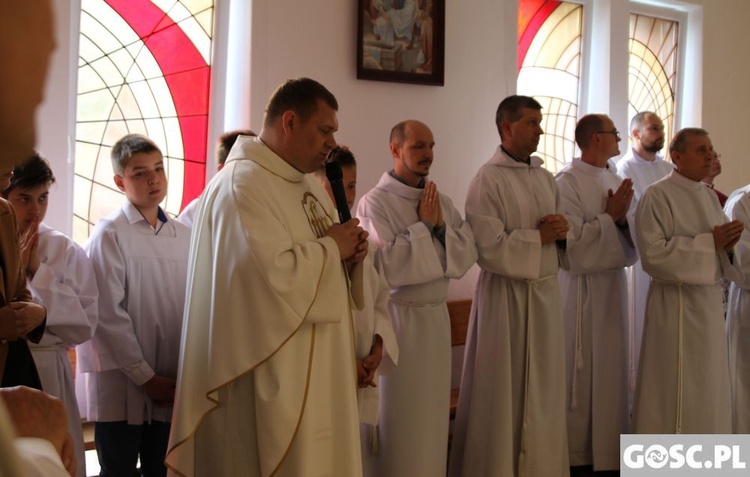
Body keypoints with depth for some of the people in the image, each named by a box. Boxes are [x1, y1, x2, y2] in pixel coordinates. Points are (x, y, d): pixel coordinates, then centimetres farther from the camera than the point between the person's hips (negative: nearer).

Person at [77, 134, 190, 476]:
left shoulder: (183, 235, 7)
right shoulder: (110, 233, -8)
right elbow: (109, 314, -12)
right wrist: (145, 376, -11)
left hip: (169, 387, 5)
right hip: (122, 384, -4)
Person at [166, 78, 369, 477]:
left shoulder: (308, 185, 13)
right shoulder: (241, 185, -17)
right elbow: (275, 276, -28)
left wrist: (348, 255, -2)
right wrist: (330, 246, -14)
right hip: (270, 376, -10)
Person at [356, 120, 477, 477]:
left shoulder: (441, 201, 9)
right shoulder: (375, 202, -13)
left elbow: (468, 253, 4)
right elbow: (386, 266, -22)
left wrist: (441, 226, -11)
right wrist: (423, 225, -15)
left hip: (436, 316, 6)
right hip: (398, 317, -6)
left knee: (432, 411, 13)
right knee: (399, 415, 3)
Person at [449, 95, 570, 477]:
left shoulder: (545, 178, 11)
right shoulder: (487, 180, -11)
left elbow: (560, 238, 17)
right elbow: (490, 247, -19)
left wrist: (562, 231, -5)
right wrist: (539, 237, -11)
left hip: (546, 292, 7)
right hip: (506, 295, -7)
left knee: (543, 390, 12)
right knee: (504, 391, 1)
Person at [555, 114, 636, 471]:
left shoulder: (616, 182, 11)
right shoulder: (567, 182, -12)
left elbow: (632, 244, 9)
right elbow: (571, 244, -19)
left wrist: (622, 219, -10)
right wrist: (609, 216, -14)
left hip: (613, 285, 7)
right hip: (581, 289, -7)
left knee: (610, 371, 12)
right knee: (579, 376, 0)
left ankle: (607, 451, 23)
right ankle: (575, 454, 12)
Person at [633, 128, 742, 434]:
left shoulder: (710, 197, 13)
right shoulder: (657, 196, -11)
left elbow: (720, 253, 17)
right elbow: (653, 253, -21)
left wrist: (728, 244, -7)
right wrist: (709, 241, -19)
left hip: (710, 300, 8)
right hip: (676, 305, -8)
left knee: (708, 384, 13)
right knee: (675, 386, -2)